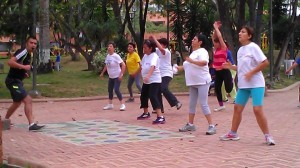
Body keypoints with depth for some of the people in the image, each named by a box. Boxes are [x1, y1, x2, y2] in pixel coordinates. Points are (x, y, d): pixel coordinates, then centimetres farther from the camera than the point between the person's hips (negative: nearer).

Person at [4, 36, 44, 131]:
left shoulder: (28, 55, 14)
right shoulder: (23, 52, -17)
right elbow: (10, 62, -29)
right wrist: (24, 67, -30)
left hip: (17, 81, 11)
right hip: (13, 81, -11)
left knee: (17, 103, 25)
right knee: (28, 100, -18)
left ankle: (5, 120, 43)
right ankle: (32, 125, -20)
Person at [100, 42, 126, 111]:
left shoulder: (116, 56, -18)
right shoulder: (107, 56, 4)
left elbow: (123, 65, -22)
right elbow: (106, 65, 20)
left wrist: (121, 74, -27)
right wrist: (102, 73, 23)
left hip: (117, 76, -8)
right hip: (111, 77, 8)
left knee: (116, 90, -15)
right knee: (110, 90, 14)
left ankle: (122, 105, -6)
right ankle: (110, 104, 27)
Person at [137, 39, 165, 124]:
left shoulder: (154, 56, -19)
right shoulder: (145, 56, 6)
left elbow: (152, 66, -37)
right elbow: (142, 65, 24)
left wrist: (148, 76, -53)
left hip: (154, 80, -9)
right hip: (146, 81, 9)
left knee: (153, 97, -21)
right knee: (143, 97, 18)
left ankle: (160, 117, -25)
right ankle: (146, 113, 41)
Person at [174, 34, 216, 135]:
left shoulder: (202, 52, -11)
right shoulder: (194, 52, 17)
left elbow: (204, 62, -32)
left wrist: (191, 61, -37)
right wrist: (180, 68, 27)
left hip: (202, 82, -9)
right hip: (193, 83, 9)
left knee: (203, 104, -12)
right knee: (191, 104, 13)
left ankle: (211, 126, -9)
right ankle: (190, 125, 22)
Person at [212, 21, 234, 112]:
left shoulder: (224, 48, -7)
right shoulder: (216, 49, 10)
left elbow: (220, 36, -14)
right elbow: (214, 37, 11)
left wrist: (216, 27, -6)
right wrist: (215, 28, 6)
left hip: (224, 71, -7)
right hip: (217, 71, 7)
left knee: (228, 89, -9)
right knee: (217, 89, 5)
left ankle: (231, 80, 26)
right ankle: (221, 105, 16)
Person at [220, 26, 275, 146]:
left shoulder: (253, 47, -11)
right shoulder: (240, 50, 12)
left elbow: (265, 63, -17)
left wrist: (251, 73, -20)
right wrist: (231, 67, 6)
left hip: (256, 84, -8)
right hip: (243, 85, 8)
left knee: (257, 109, -13)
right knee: (237, 108, 10)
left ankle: (267, 136, -3)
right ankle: (233, 133, 22)